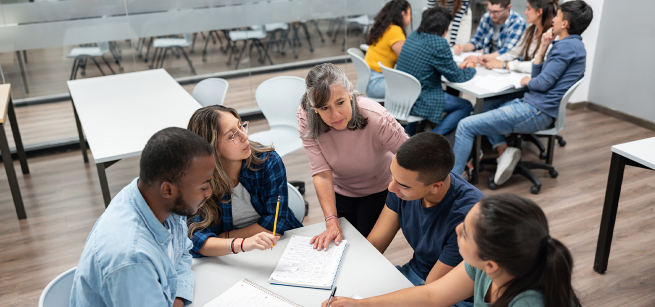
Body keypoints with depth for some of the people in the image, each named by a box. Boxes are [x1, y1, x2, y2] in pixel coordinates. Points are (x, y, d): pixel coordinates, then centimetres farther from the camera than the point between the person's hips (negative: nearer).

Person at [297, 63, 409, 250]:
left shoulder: (376, 118, -35)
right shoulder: (307, 121, -28)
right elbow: (322, 174, -28)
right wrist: (331, 222, -34)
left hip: (378, 191, -2)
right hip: (339, 191, 2)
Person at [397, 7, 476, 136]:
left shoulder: (414, 35, 5)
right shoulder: (439, 43, -18)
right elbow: (456, 77, -7)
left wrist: (458, 67, 16)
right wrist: (471, 69, 14)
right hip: (419, 103, -8)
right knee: (466, 106, 9)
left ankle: (410, 130, 28)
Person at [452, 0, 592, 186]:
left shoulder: (568, 46, -14)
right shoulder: (572, 45, 18)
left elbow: (543, 83, -18)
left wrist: (527, 82, 2)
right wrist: (543, 48, 7)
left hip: (536, 112, -11)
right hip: (533, 104, 11)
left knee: (466, 126, -14)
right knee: (485, 109, 28)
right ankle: (503, 150, 8)